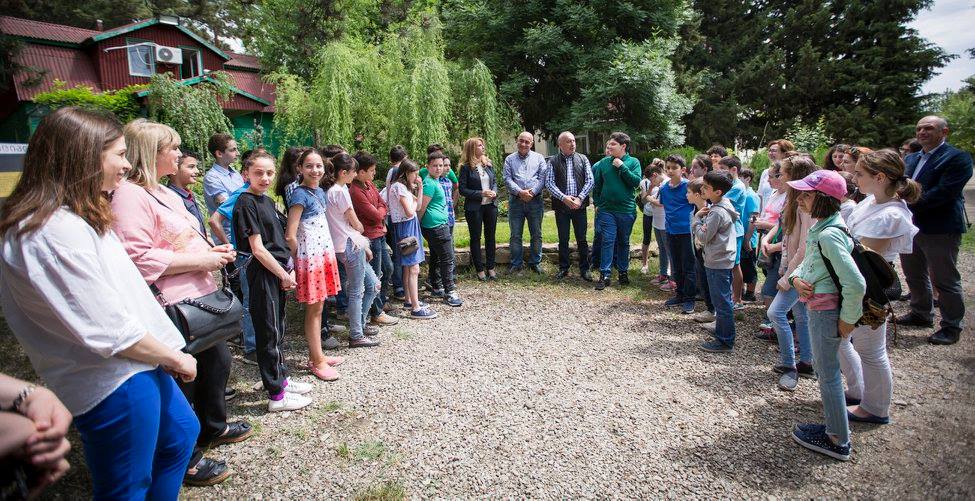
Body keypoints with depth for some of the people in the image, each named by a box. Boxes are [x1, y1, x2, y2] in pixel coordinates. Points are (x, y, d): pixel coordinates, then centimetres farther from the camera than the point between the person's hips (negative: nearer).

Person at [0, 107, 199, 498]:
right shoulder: (56, 232, -25)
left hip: (136, 365, 10)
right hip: (113, 382, -10)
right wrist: (175, 358, -12)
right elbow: (109, 330, -25)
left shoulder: (78, 217, 8)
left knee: (181, 432, 27)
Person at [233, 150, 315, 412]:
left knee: (278, 329, 18)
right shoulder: (246, 203, -14)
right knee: (269, 332, 0)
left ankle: (282, 378, 33)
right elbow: (258, 249, -17)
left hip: (279, 272, 9)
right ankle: (277, 395, 9)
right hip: (263, 274, -9)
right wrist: (283, 275, -11)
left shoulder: (267, 200, 12)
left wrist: (290, 270, 6)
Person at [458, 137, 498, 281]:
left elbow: (495, 181, 14)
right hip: (474, 207, -5)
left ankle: (490, 267, 22)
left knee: (490, 236, 10)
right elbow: (462, 189, -10)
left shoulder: (488, 163, 7)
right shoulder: (466, 167, -8)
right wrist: (481, 193, -17)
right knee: (476, 238, 6)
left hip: (491, 205, 5)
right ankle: (480, 269, 16)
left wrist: (494, 192, -8)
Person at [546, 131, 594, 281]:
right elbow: (549, 183, -5)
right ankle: (563, 268, 21)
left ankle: (584, 269, 16)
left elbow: (590, 181, 1)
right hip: (561, 206, -1)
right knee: (563, 240, 9)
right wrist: (564, 197, -16)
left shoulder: (583, 159, 6)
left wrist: (580, 198, -12)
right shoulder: (553, 161, 2)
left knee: (582, 239, 6)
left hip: (580, 205, 1)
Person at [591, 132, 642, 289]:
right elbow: (597, 184, 10)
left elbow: (636, 182, -14)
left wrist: (622, 167, -16)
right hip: (606, 210, 1)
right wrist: (597, 203, 8)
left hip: (626, 210, 0)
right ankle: (604, 275, -1)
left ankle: (622, 272, 24)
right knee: (607, 241, -4)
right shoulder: (603, 163, 4)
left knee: (623, 242, 11)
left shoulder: (633, 162, -1)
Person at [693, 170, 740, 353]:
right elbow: (710, 229, 11)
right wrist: (702, 218, -8)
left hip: (717, 263, -10)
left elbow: (703, 237, -18)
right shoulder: (724, 205, 10)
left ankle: (725, 342, 6)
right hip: (721, 261, 10)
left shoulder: (717, 212, -22)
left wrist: (697, 218, -6)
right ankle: (722, 333, 30)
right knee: (722, 300, 18)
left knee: (721, 302, -2)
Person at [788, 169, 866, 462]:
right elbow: (808, 261, 16)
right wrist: (796, 278, -5)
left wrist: (848, 318, -16)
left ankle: (838, 441, 18)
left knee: (828, 373, 3)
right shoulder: (820, 228, 5)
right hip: (817, 305, 10)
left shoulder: (829, 235, -25)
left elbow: (856, 283, -28)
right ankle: (835, 427, 36)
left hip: (826, 310, -10)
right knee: (823, 367, 20)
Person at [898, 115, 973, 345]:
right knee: (914, 275, 20)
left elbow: (944, 191, -21)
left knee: (945, 281, 2)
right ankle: (921, 314, 37)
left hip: (940, 230, -8)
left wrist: (909, 205, -22)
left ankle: (951, 326, 15)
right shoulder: (911, 158, 13)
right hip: (911, 226, 8)